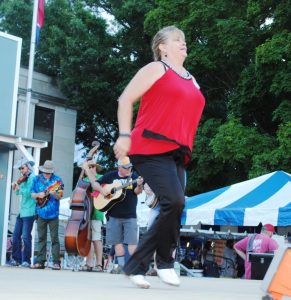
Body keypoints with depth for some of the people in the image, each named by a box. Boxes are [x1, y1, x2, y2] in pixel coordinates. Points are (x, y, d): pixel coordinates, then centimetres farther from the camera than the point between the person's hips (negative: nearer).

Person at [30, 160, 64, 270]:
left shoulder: (57, 180, -2)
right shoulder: (37, 179, 7)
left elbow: (59, 197, -5)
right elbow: (32, 194, 9)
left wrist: (54, 194, -25)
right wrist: (38, 195, -11)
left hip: (53, 213, -3)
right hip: (41, 213, 3)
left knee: (54, 238, -4)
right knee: (41, 238, 8)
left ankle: (56, 262, -2)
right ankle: (40, 261, 12)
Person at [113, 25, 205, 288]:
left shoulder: (192, 81, 23)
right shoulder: (156, 69, 2)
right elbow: (126, 100, -3)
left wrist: (186, 150, 24)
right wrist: (124, 135, -12)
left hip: (177, 154, 8)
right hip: (151, 148, -8)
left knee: (173, 207, 0)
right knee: (175, 202, -22)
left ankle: (135, 266, 8)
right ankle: (165, 262, -3)